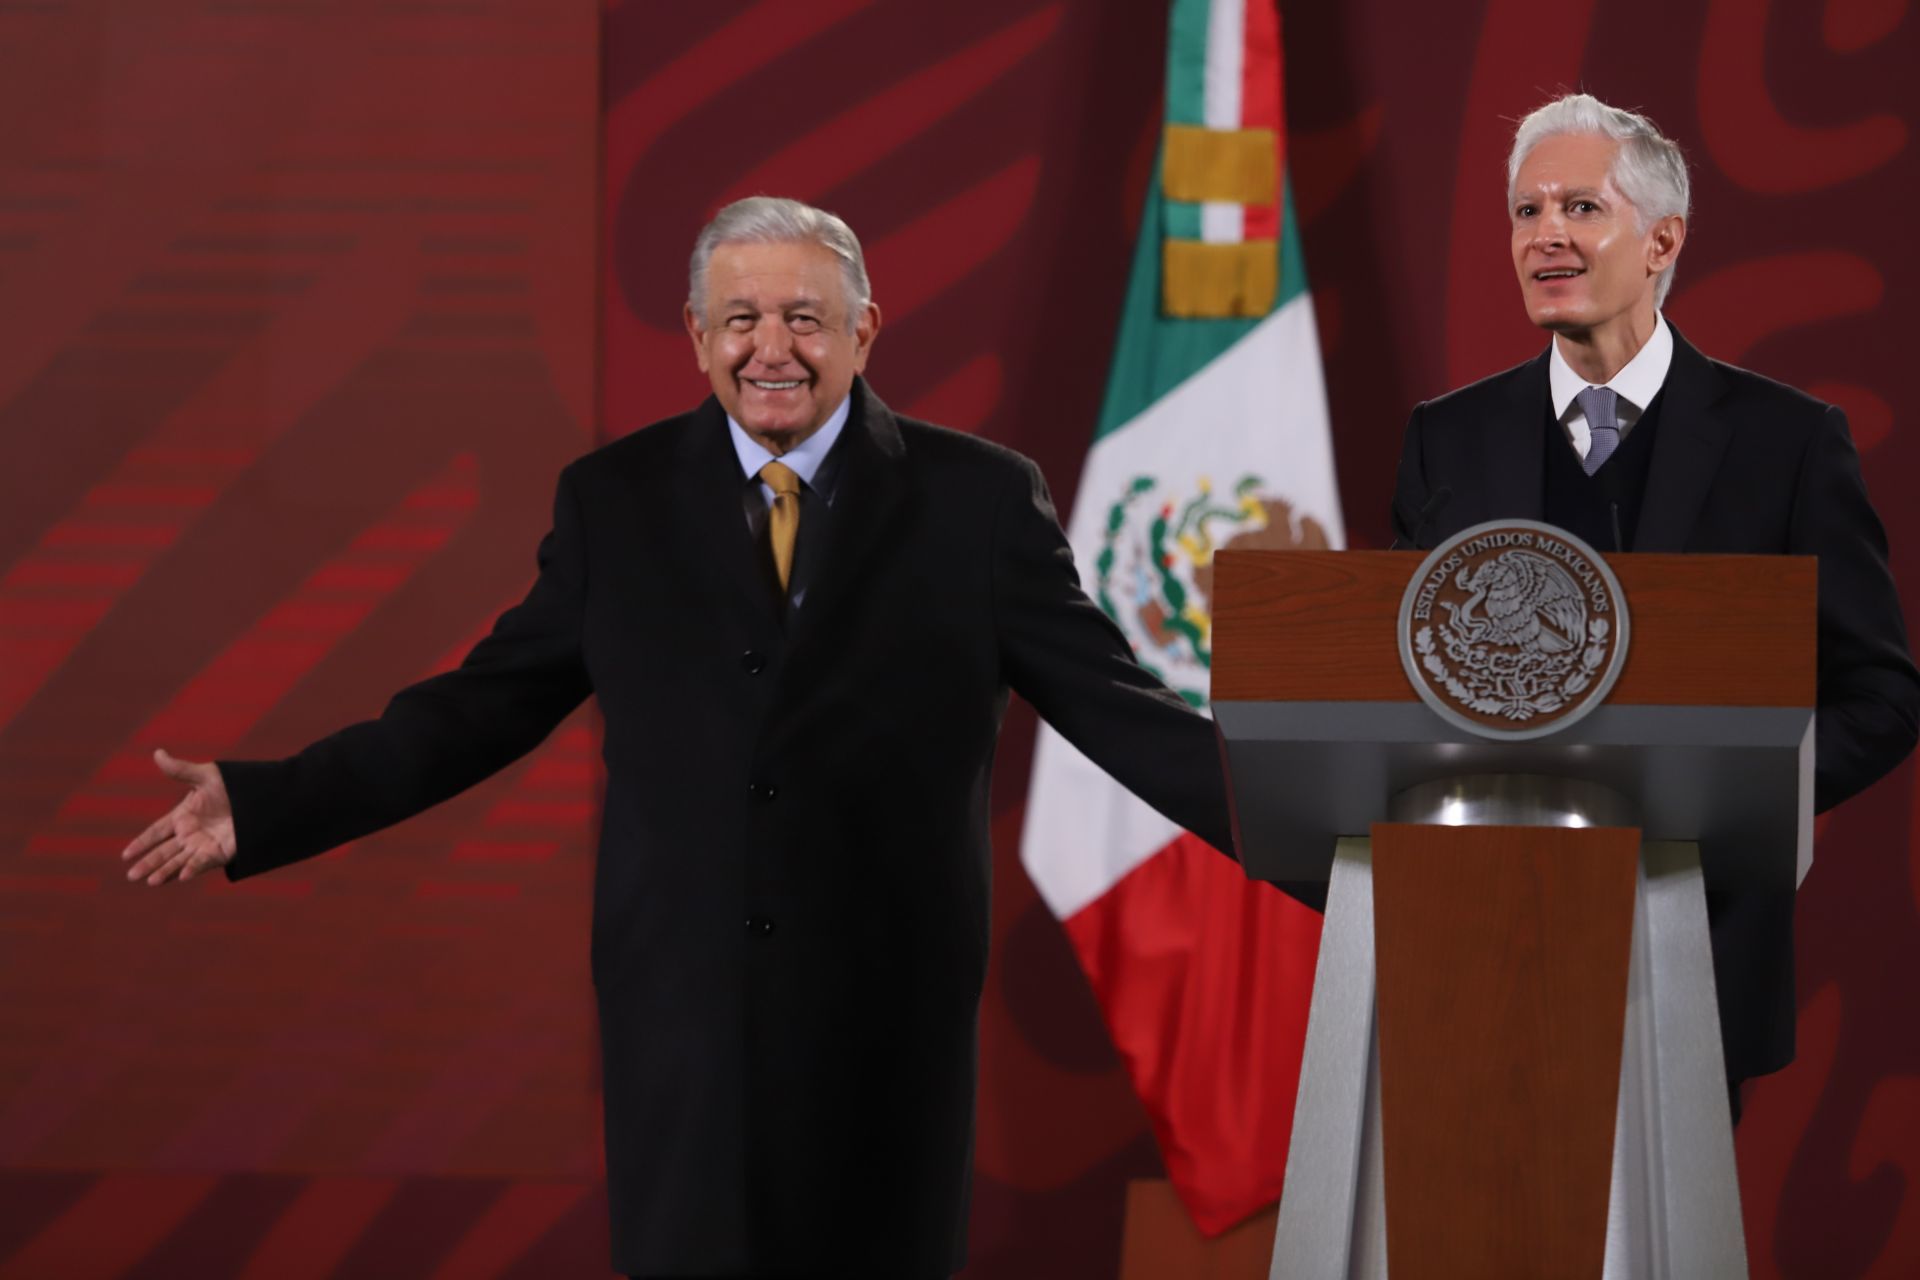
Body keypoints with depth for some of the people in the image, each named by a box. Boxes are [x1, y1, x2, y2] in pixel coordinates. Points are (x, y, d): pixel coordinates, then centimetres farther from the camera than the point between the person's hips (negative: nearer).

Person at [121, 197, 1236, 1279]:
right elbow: (484, 705, 7)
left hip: (888, 1010, -1)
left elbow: (1113, 703, -2)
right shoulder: (614, 502, 5)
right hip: (683, 1003, 1)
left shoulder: (979, 499, 1)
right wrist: (266, 806, 0)